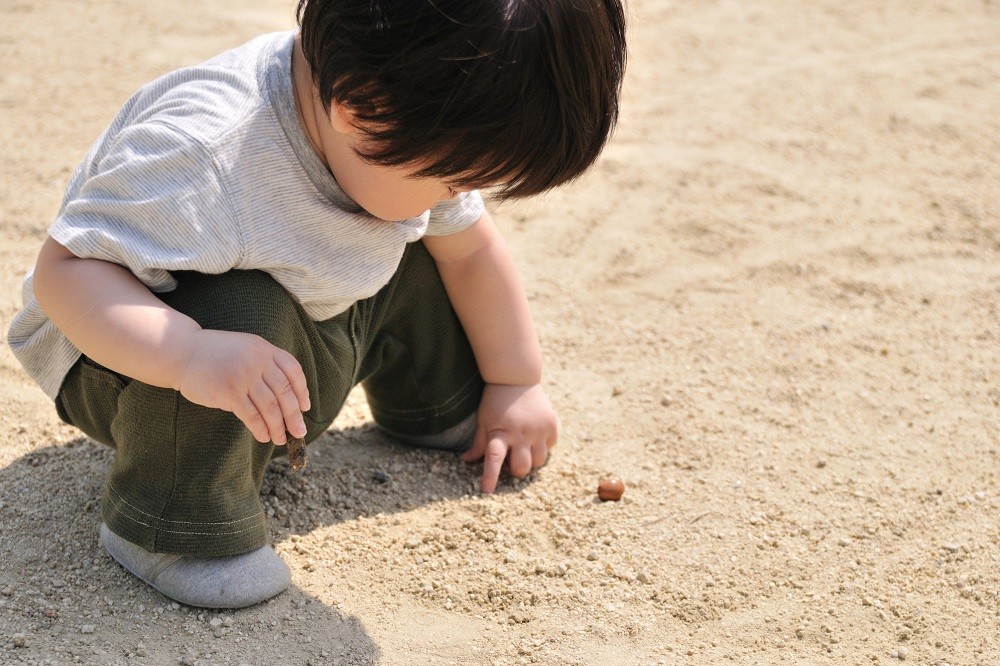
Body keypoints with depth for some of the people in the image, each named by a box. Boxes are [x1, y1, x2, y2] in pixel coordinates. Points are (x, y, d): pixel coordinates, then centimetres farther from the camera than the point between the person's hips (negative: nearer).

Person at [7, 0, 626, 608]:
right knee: (241, 308, -37)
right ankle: (174, 521, -18)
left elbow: (472, 244, 2)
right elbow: (64, 269, -39)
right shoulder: (202, 152, -39)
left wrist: (516, 385, 8)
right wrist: (191, 355, -55)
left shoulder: (411, 138, -14)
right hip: (129, 360, -7)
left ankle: (441, 408, 27)